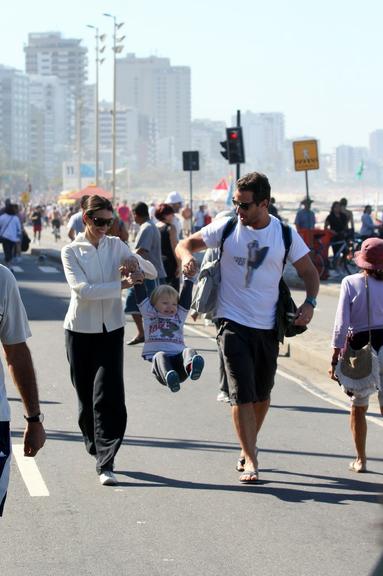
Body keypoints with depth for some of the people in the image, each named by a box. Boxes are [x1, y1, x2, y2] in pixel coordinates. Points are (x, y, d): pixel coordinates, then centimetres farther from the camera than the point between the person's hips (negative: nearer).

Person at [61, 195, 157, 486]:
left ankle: (106, 463, -13)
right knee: (86, 396, 6)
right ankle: (96, 449, 26)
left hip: (111, 329, 1)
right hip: (81, 330, -1)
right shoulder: (71, 251, -3)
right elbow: (82, 289, -16)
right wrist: (120, 285, -20)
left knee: (108, 396, -10)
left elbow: (152, 272, 9)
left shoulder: (116, 245, 6)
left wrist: (136, 264, -13)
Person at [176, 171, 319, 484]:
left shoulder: (285, 235, -1)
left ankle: (250, 445, 37)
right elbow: (186, 243, 4)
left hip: (268, 326, 2)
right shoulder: (226, 227, -4)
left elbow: (309, 272, 8)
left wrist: (309, 303, -10)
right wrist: (187, 256, -21)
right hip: (233, 323, -2)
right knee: (242, 394, -11)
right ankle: (250, 460, -8)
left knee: (262, 395, 14)